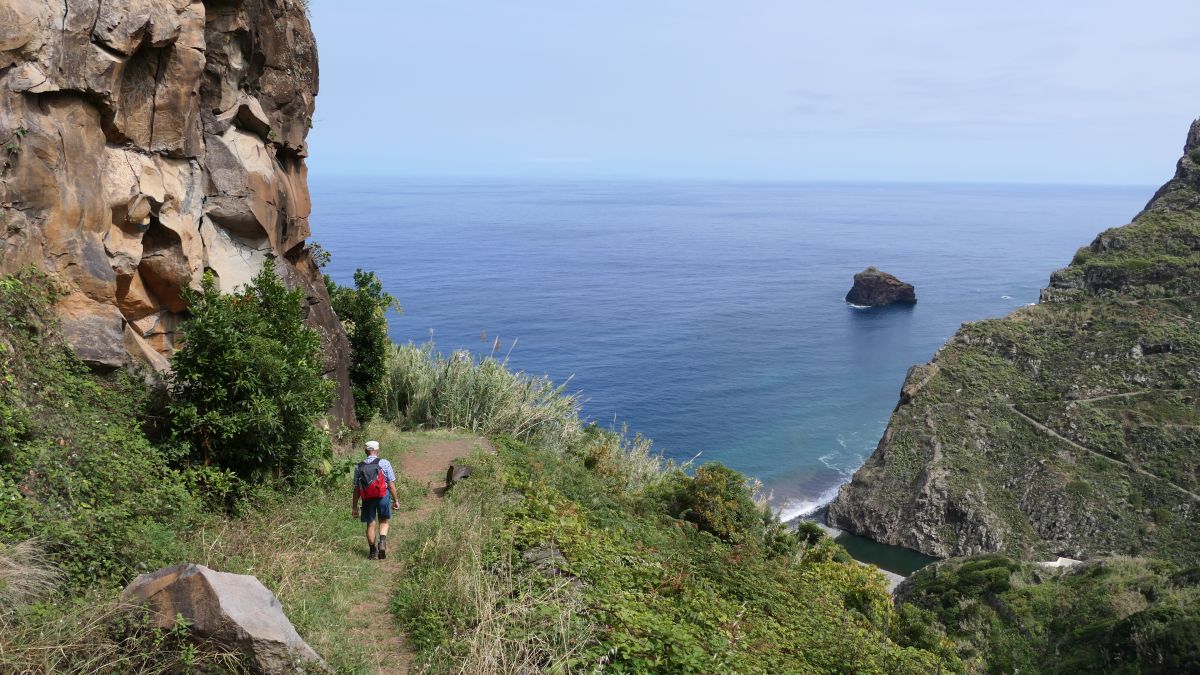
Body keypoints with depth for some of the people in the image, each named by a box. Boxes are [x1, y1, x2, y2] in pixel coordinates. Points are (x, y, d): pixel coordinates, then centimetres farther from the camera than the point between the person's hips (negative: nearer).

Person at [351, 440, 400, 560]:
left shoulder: (359, 467, -1)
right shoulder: (385, 463, -8)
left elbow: (356, 489, 2)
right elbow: (391, 485, -7)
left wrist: (354, 506, 10)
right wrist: (395, 499, 4)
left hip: (367, 499, 2)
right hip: (383, 496, -1)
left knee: (370, 524, 13)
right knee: (384, 522, 16)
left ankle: (373, 551, 21)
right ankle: (382, 542, -6)